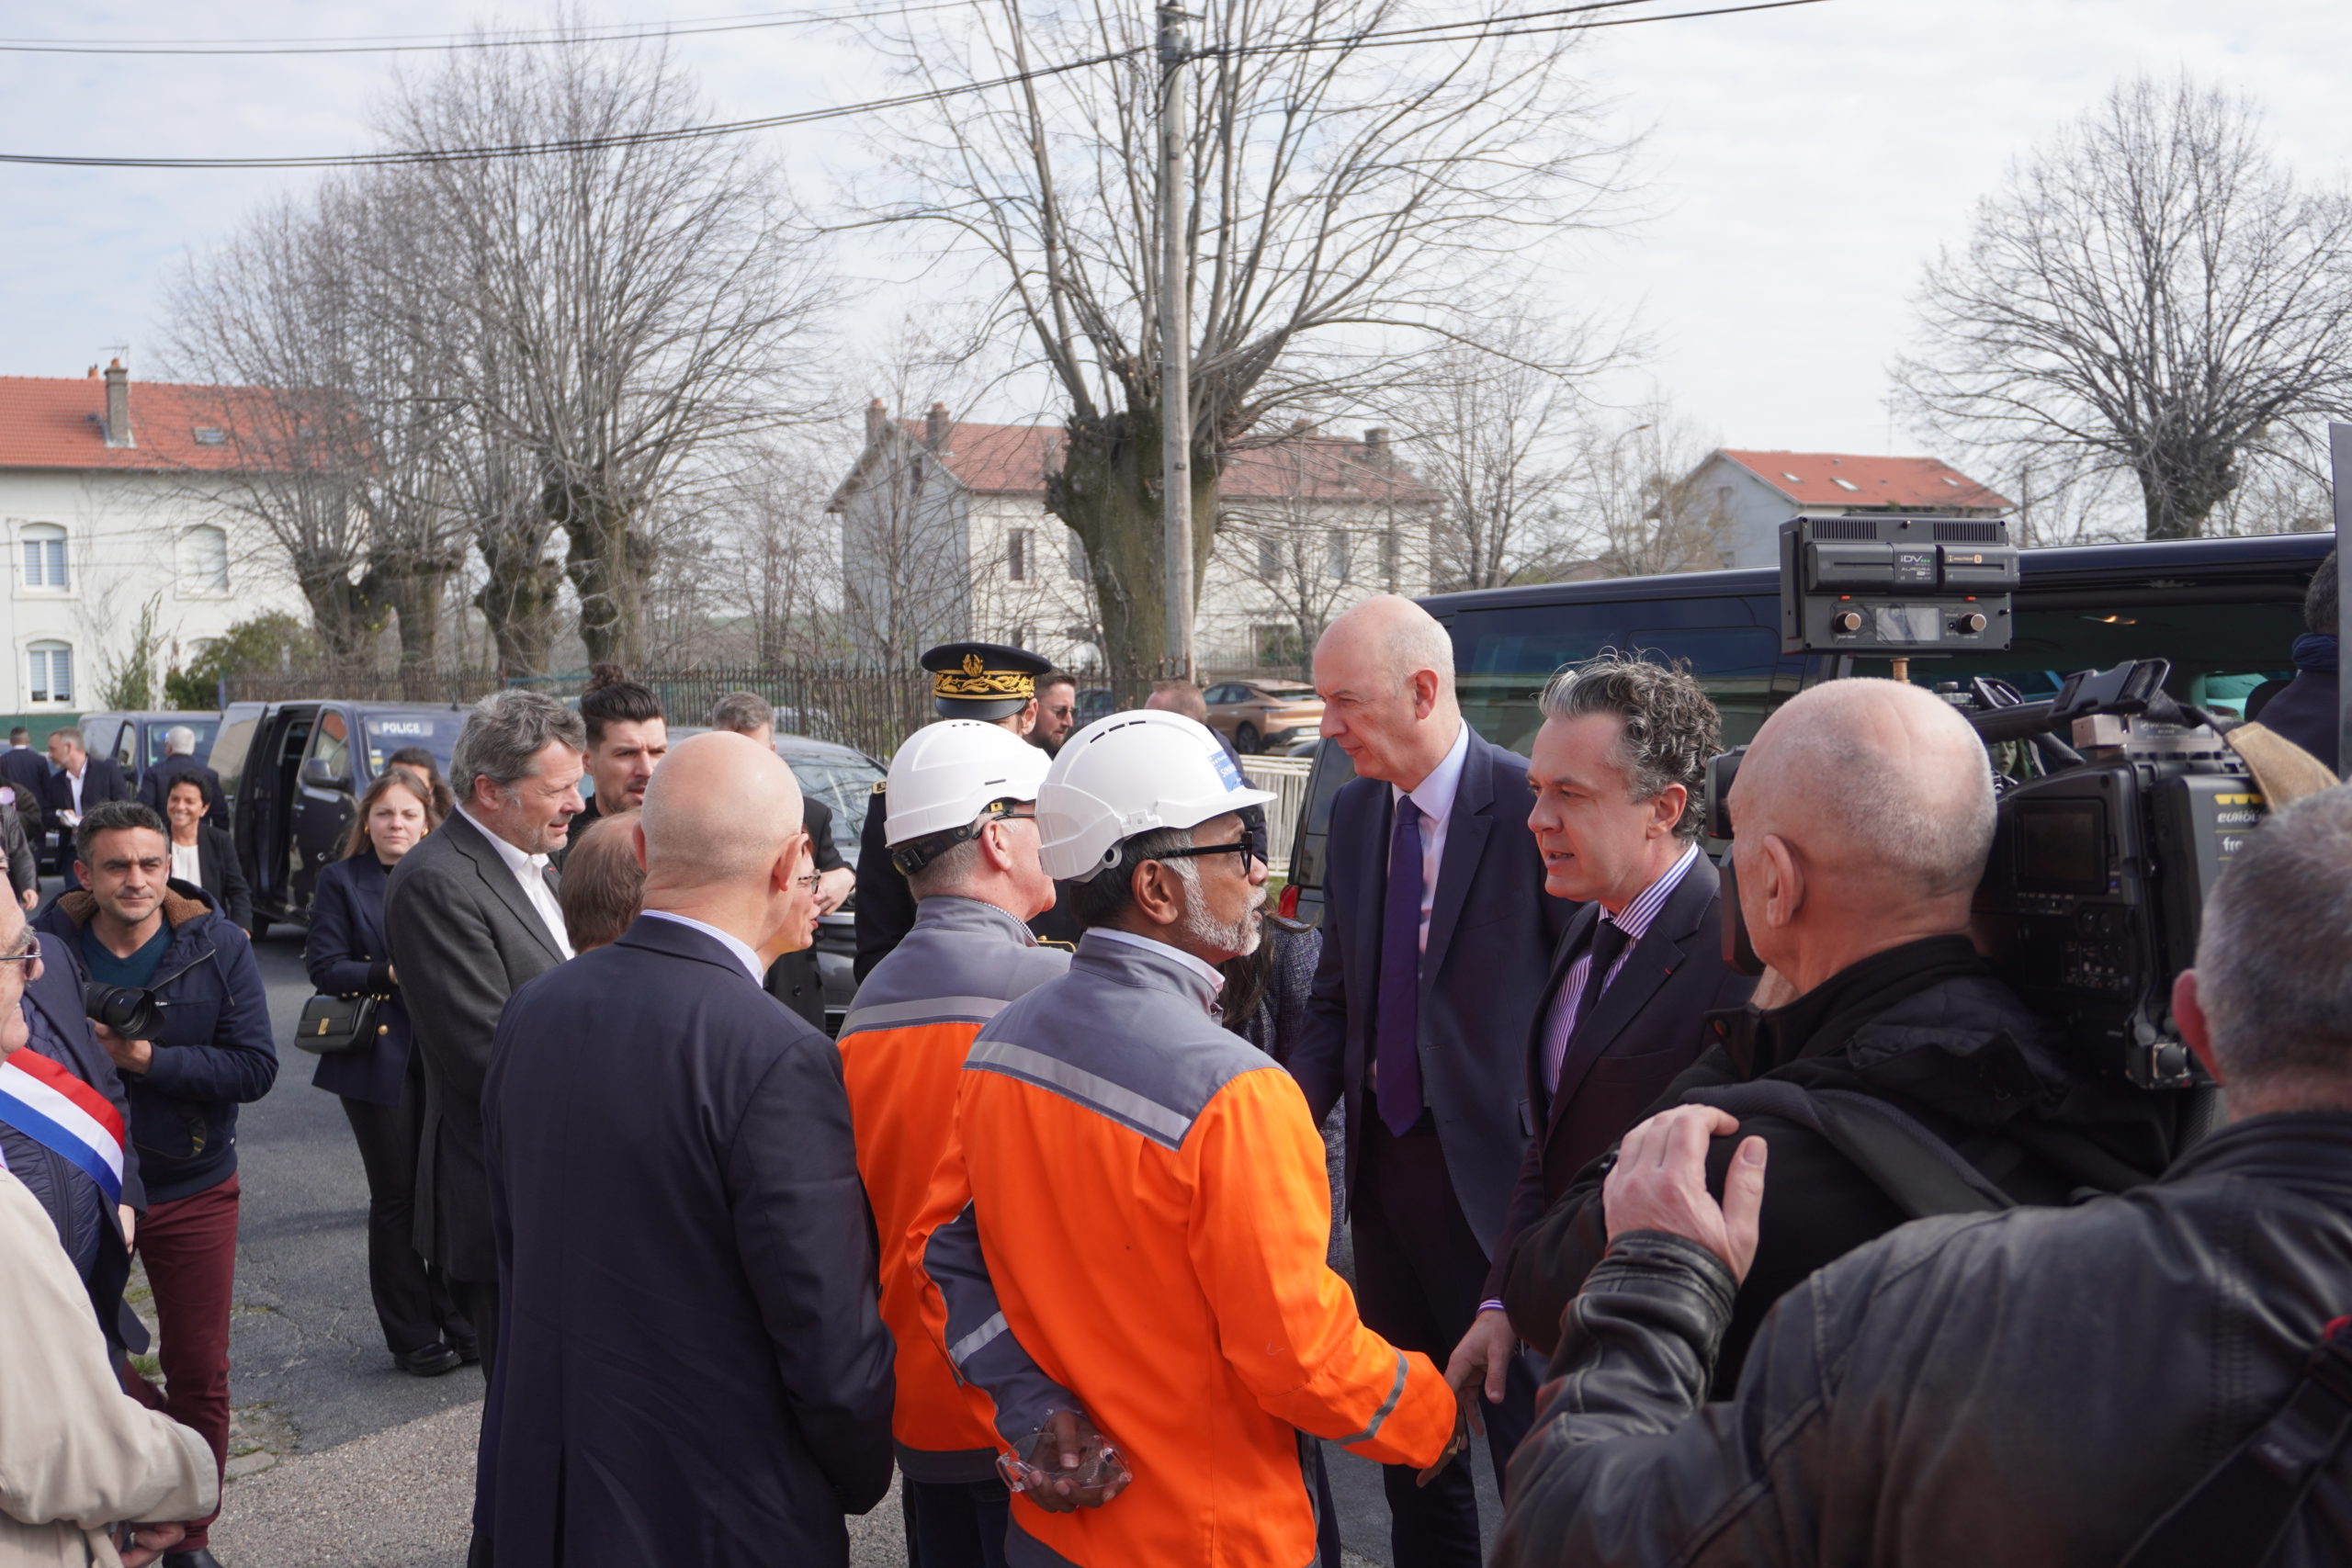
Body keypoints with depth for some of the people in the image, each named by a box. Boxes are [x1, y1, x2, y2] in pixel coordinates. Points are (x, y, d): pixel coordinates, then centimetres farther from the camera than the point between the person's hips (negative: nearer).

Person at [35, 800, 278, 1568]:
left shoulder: (218, 945, -10)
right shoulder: (48, 946, -10)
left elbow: (256, 1066, -13)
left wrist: (146, 1059, -24)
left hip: (192, 1189, 0)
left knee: (200, 1374, 8)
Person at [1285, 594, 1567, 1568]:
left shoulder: (1530, 806, -16)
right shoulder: (1355, 811, 6)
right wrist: (1293, 1117, -4)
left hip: (1496, 1164, -7)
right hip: (1384, 1159, 7)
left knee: (1529, 1442, 6)